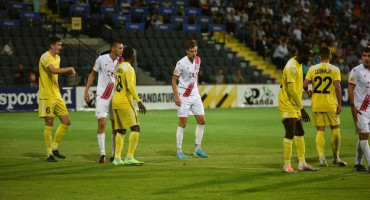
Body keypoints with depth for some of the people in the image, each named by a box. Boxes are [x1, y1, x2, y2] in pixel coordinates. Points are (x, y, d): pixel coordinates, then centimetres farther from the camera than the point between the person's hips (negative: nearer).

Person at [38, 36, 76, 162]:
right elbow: (54, 70, -31)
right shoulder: (45, 57, -13)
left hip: (57, 96, 8)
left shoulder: (57, 57, 15)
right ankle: (49, 154, 3)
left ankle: (54, 148, 18)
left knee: (66, 122, 5)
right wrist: (70, 69, -22)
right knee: (49, 124, -5)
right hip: (47, 96, -8)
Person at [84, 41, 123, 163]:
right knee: (102, 123, -11)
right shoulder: (102, 59, -5)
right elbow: (92, 74, 6)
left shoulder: (121, 62, 2)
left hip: (116, 97, 3)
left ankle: (114, 154, 17)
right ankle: (102, 154, -7)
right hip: (102, 96, -3)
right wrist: (86, 90, 2)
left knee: (115, 125, 7)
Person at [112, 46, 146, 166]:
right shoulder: (129, 68, -10)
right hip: (125, 102, -9)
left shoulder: (120, 67, 16)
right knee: (135, 128, -10)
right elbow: (130, 86, -21)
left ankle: (117, 158, 6)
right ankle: (129, 157, -17)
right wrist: (139, 101, -25)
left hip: (116, 102, 9)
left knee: (121, 131, 11)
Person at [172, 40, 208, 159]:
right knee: (182, 124, -5)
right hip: (183, 97, -7)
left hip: (195, 96, 7)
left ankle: (197, 149, 15)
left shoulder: (197, 60, 6)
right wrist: (176, 97, -16)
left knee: (202, 121, 4)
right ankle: (179, 151, 2)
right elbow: (174, 80, -10)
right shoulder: (181, 63, -14)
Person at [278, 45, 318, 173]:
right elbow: (291, 91, -24)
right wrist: (302, 109, -23)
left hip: (295, 106, 10)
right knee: (290, 134, -9)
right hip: (288, 105, -10)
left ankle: (302, 163, 18)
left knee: (300, 133, 12)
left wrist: (300, 108, 17)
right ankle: (287, 165, -4)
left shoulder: (298, 65, 12)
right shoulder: (291, 67, -20)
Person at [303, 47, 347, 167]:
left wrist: (308, 92, 18)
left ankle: (322, 158, -5)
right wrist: (339, 104, -6)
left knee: (320, 131, 4)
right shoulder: (335, 69, -3)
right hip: (330, 105, -2)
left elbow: (305, 85, -4)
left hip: (316, 105, 2)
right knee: (335, 129, 12)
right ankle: (336, 157, 18)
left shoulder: (312, 69, 2)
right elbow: (337, 87, -10)